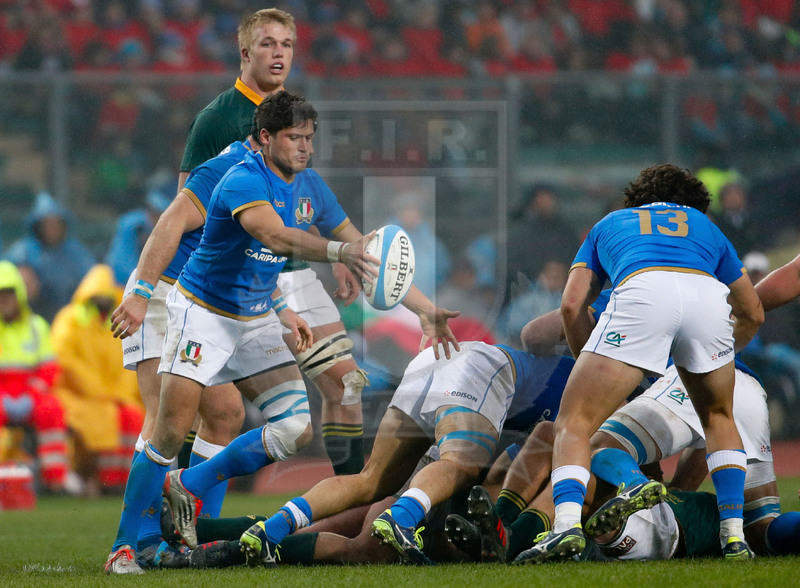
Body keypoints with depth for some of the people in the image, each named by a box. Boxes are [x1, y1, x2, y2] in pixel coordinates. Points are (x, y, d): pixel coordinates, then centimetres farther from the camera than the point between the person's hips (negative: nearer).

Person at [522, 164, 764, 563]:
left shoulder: (608, 225, 38)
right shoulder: (705, 226, 41)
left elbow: (572, 306, 24)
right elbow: (753, 314, 44)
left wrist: (596, 373, 33)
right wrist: (726, 351, 64)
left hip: (642, 292, -2)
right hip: (707, 295, 2)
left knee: (574, 425, 2)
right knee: (718, 418, 29)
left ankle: (567, 523, -24)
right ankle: (733, 535, 17)